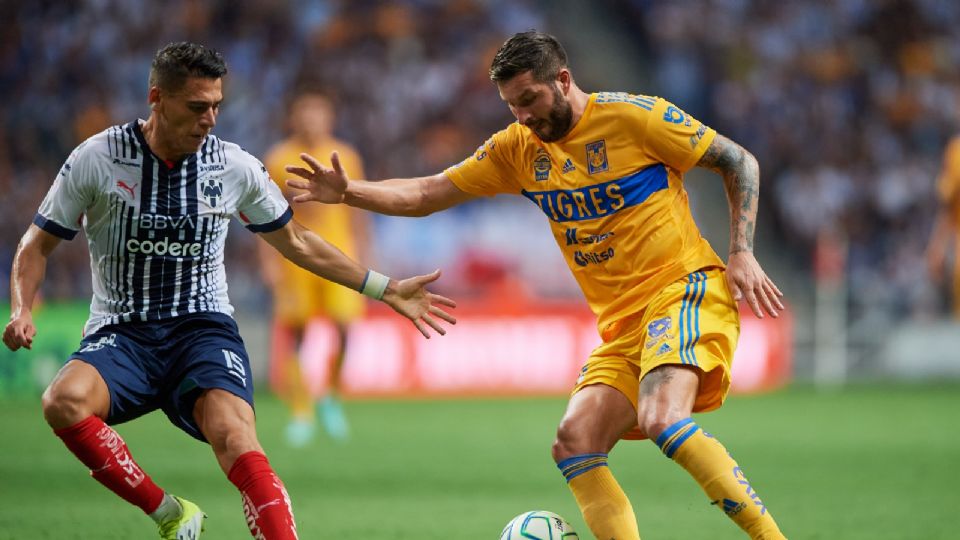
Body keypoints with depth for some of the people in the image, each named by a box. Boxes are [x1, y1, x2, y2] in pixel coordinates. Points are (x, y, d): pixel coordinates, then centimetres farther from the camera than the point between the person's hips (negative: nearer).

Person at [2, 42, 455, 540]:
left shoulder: (235, 167, 2)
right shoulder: (97, 159, -4)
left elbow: (295, 242, 18)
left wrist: (386, 290, 17)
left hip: (204, 330, 0)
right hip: (121, 332, 0)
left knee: (235, 438, -31)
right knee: (64, 402, -33)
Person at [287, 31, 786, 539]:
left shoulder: (634, 117, -7)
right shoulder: (517, 149, 9)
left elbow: (739, 163, 0)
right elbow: (426, 195, 11)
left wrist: (742, 253, -9)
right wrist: (346, 192, -4)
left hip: (684, 291, -7)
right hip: (621, 325, 7)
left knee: (662, 421, -32)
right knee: (573, 446, -12)